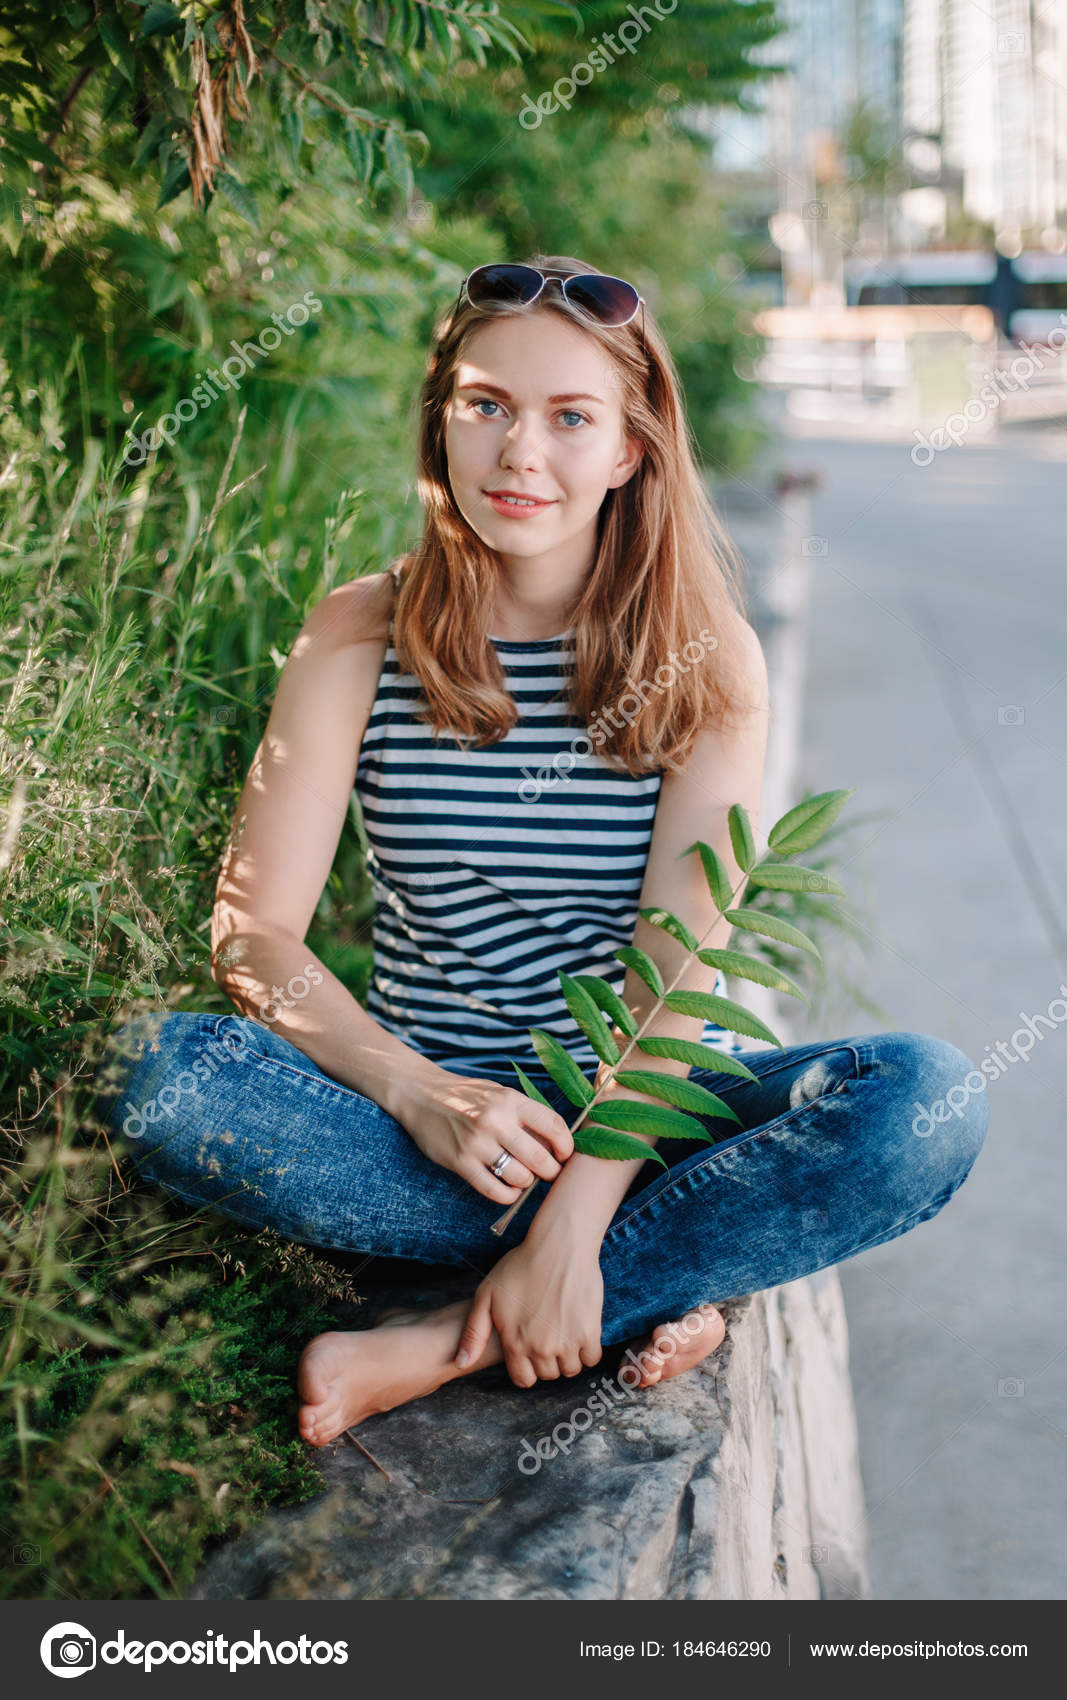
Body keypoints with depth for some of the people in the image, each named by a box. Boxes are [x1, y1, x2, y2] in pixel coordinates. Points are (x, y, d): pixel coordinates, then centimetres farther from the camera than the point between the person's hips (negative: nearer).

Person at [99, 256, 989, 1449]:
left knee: (924, 1096, -26)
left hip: (646, 1112, 0)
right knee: (161, 1072, -27)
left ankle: (452, 1342, -23)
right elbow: (252, 933, -8)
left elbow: (681, 966, -13)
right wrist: (418, 1095, -25)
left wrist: (573, 1222, -25)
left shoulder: (706, 657, -4)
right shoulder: (361, 636, -2)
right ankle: (653, 1280, -20)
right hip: (426, 1103, 1)